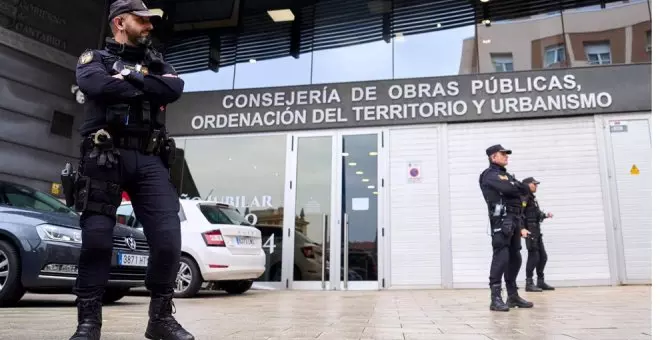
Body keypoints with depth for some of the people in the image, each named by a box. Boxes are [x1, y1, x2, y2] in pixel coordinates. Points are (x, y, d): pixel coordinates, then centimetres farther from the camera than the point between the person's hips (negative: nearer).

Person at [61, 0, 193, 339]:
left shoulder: (157, 63, 24)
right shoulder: (95, 58, 14)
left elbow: (174, 89, 1)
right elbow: (98, 86, -10)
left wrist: (131, 78, -4)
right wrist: (147, 87, -1)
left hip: (149, 161, 3)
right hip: (105, 158, -2)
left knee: (168, 237, -7)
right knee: (96, 238, -5)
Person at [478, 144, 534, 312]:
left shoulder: (506, 175, 25)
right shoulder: (490, 175, -3)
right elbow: (509, 189, -21)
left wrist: (520, 226, 17)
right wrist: (526, 188, 0)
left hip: (513, 220, 9)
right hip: (502, 220, -9)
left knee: (515, 258, 10)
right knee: (501, 257, -15)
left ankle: (513, 296, 18)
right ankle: (496, 299, -16)